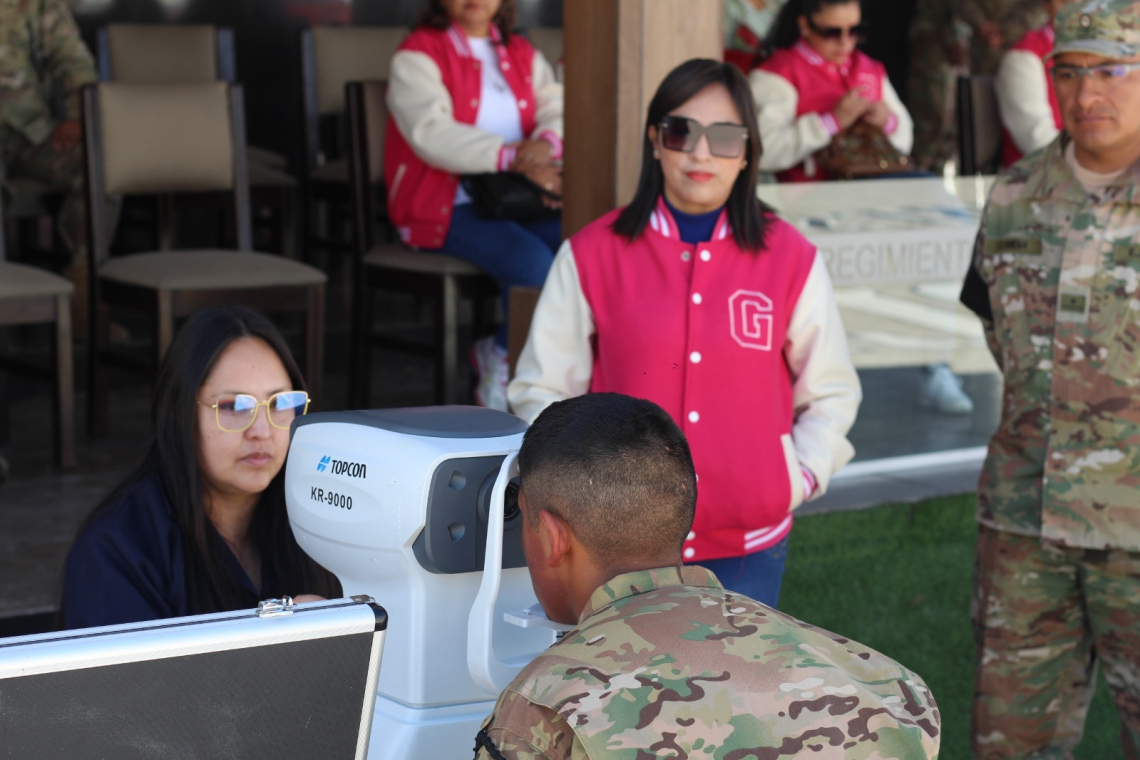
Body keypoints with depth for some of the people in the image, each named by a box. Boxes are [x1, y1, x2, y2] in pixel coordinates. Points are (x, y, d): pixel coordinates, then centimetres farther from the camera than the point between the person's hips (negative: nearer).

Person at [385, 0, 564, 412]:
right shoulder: (417, 57, 0)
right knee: (532, 261, -31)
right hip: (447, 205, -6)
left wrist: (547, 143, -20)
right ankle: (505, 362, -5)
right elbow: (432, 134, -17)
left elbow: (558, 111, 6)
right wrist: (513, 158, -28)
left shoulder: (523, 56, 20)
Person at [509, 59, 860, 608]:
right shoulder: (593, 255, 1)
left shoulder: (790, 260, 4)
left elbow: (831, 392, 15)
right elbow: (542, 389, 7)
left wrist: (802, 475, 1)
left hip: (748, 546, 1)